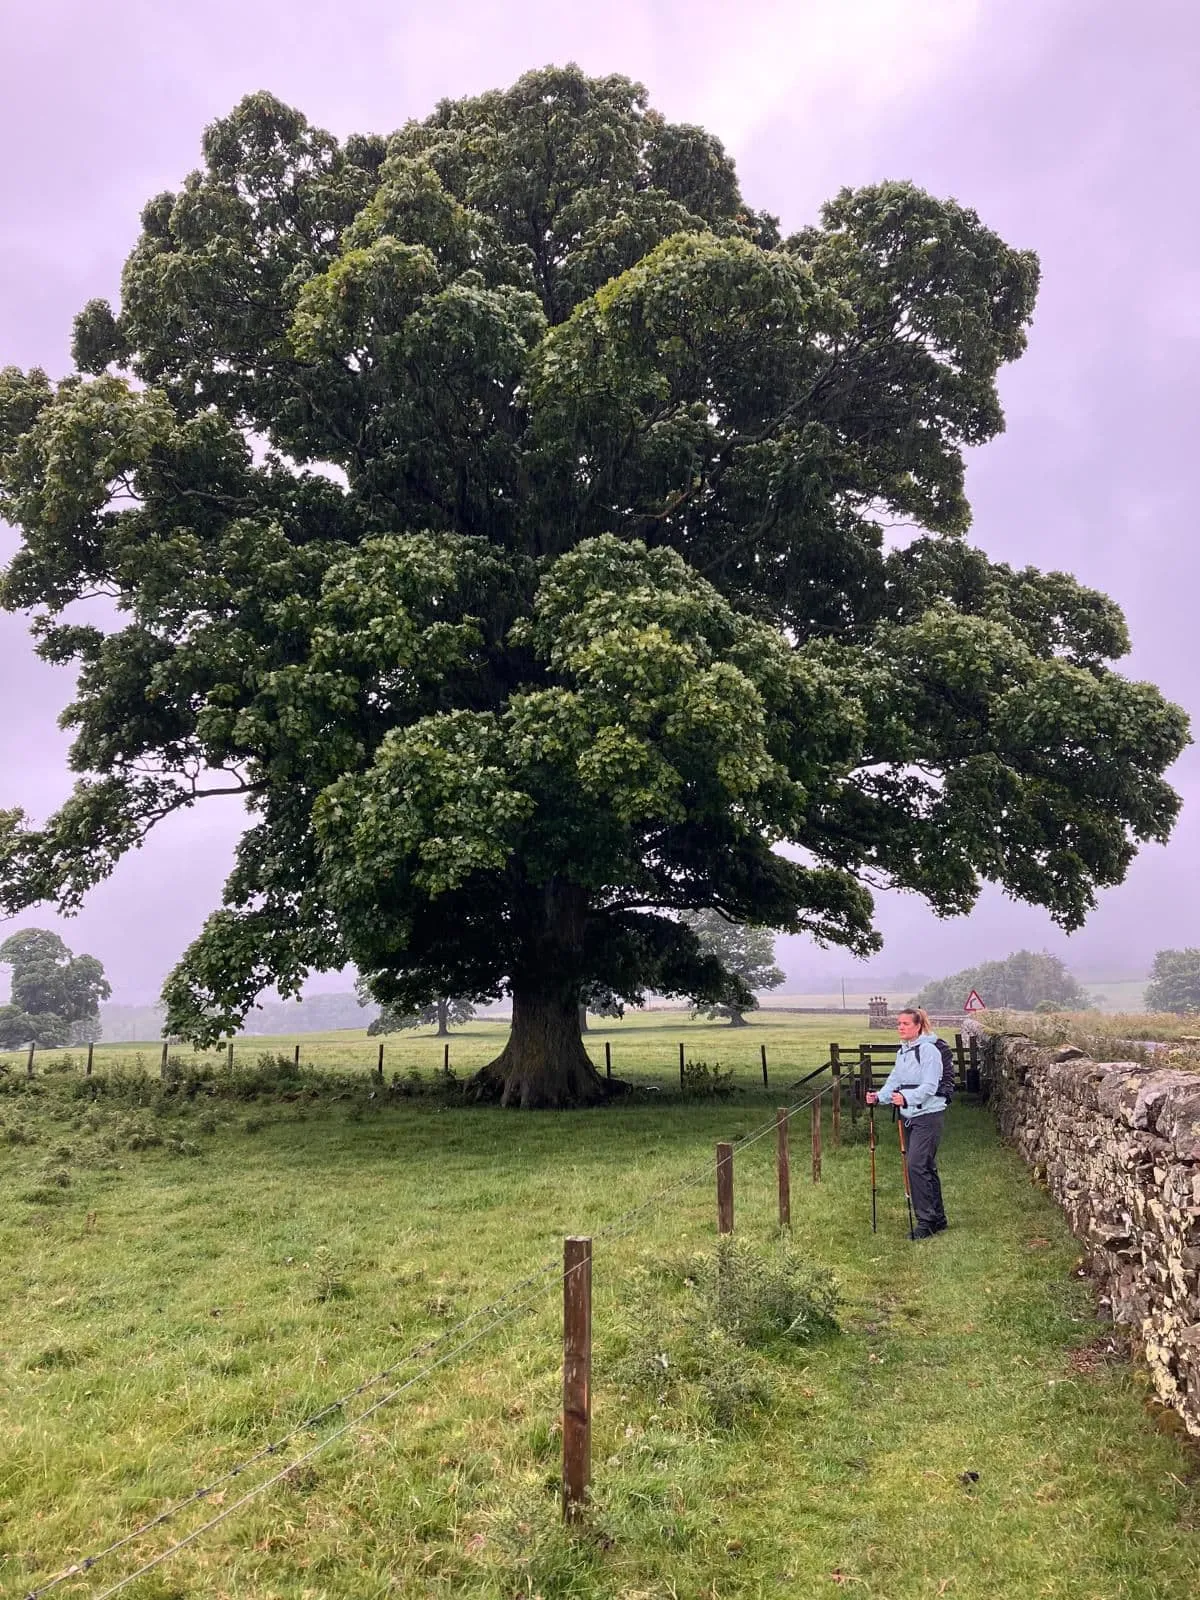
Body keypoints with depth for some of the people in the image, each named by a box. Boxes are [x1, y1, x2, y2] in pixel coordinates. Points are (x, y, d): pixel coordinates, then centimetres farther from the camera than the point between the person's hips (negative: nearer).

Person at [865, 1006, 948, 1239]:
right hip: (910, 1115, 8)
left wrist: (906, 1098, -37)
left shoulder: (929, 1050, -14)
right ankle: (938, 1218, 22)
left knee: (917, 1166, -13)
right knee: (926, 1167, 13)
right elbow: (894, 1080, 13)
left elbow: (929, 1087, -22)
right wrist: (879, 1097, -5)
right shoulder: (902, 1051, 14)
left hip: (928, 1115, -8)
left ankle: (926, 1222, -5)